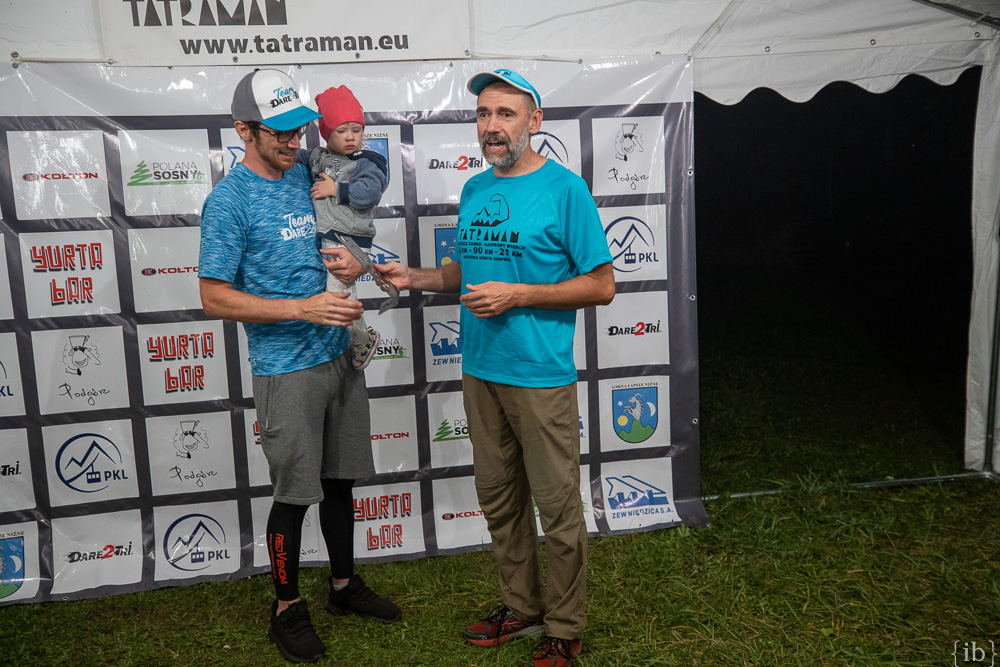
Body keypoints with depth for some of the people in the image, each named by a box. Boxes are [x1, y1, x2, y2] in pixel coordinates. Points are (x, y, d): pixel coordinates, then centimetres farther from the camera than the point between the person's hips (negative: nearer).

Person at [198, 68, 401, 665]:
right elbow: (215, 299, -13)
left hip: (340, 355, 6)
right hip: (286, 370, -6)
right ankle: (287, 609, 26)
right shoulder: (229, 201, -12)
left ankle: (345, 585, 36)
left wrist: (353, 263, -4)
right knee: (295, 494, 5)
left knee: (340, 479, 17)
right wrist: (302, 308, -22)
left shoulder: (307, 174, 7)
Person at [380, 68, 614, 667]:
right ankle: (521, 609, 36)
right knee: (500, 501, 17)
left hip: (541, 377, -6)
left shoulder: (564, 188, -9)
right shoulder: (474, 190, 11)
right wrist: (417, 277, 3)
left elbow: (602, 285, -10)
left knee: (558, 510, 4)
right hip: (480, 372, 7)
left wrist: (518, 295, -18)